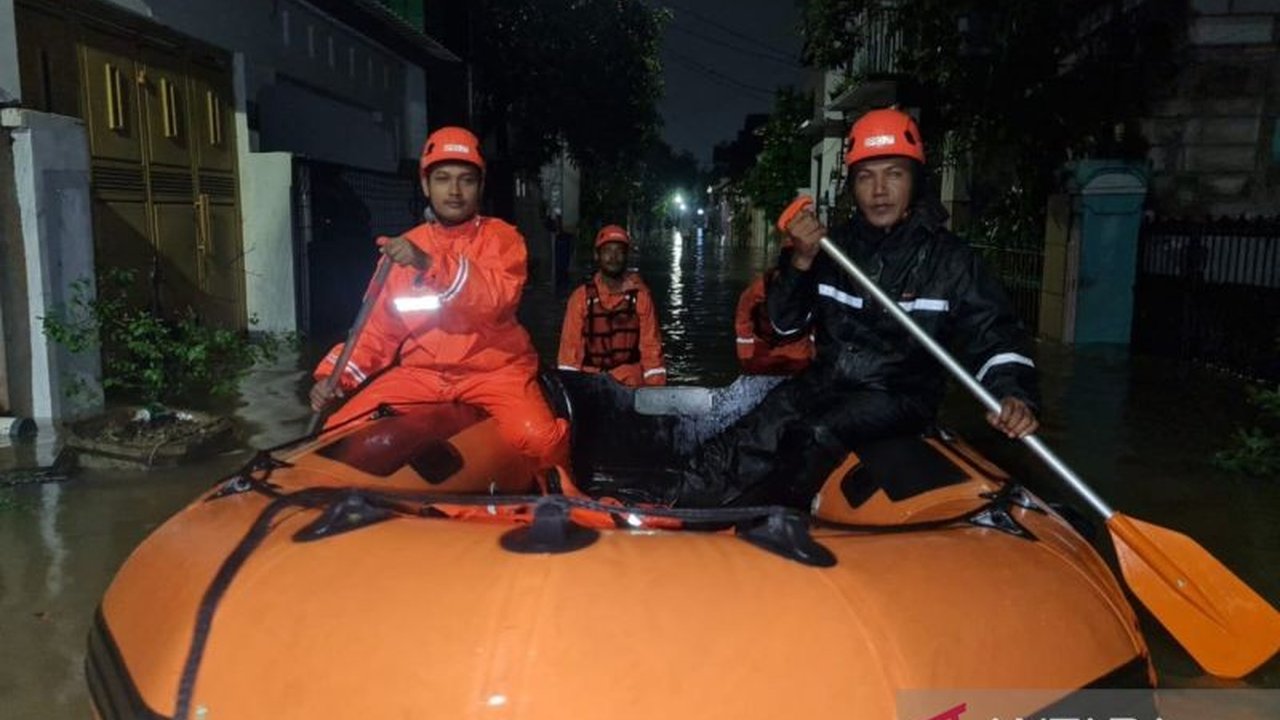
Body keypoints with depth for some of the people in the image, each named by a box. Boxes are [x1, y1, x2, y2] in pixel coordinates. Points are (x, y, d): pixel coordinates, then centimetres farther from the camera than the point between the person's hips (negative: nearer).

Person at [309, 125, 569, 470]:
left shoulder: (502, 237, 0)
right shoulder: (401, 249, 12)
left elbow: (498, 296, -20)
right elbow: (381, 330, 15)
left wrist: (429, 264, -31)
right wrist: (337, 374, 1)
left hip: (493, 368, -4)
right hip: (419, 371, 4)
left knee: (539, 438, -30)